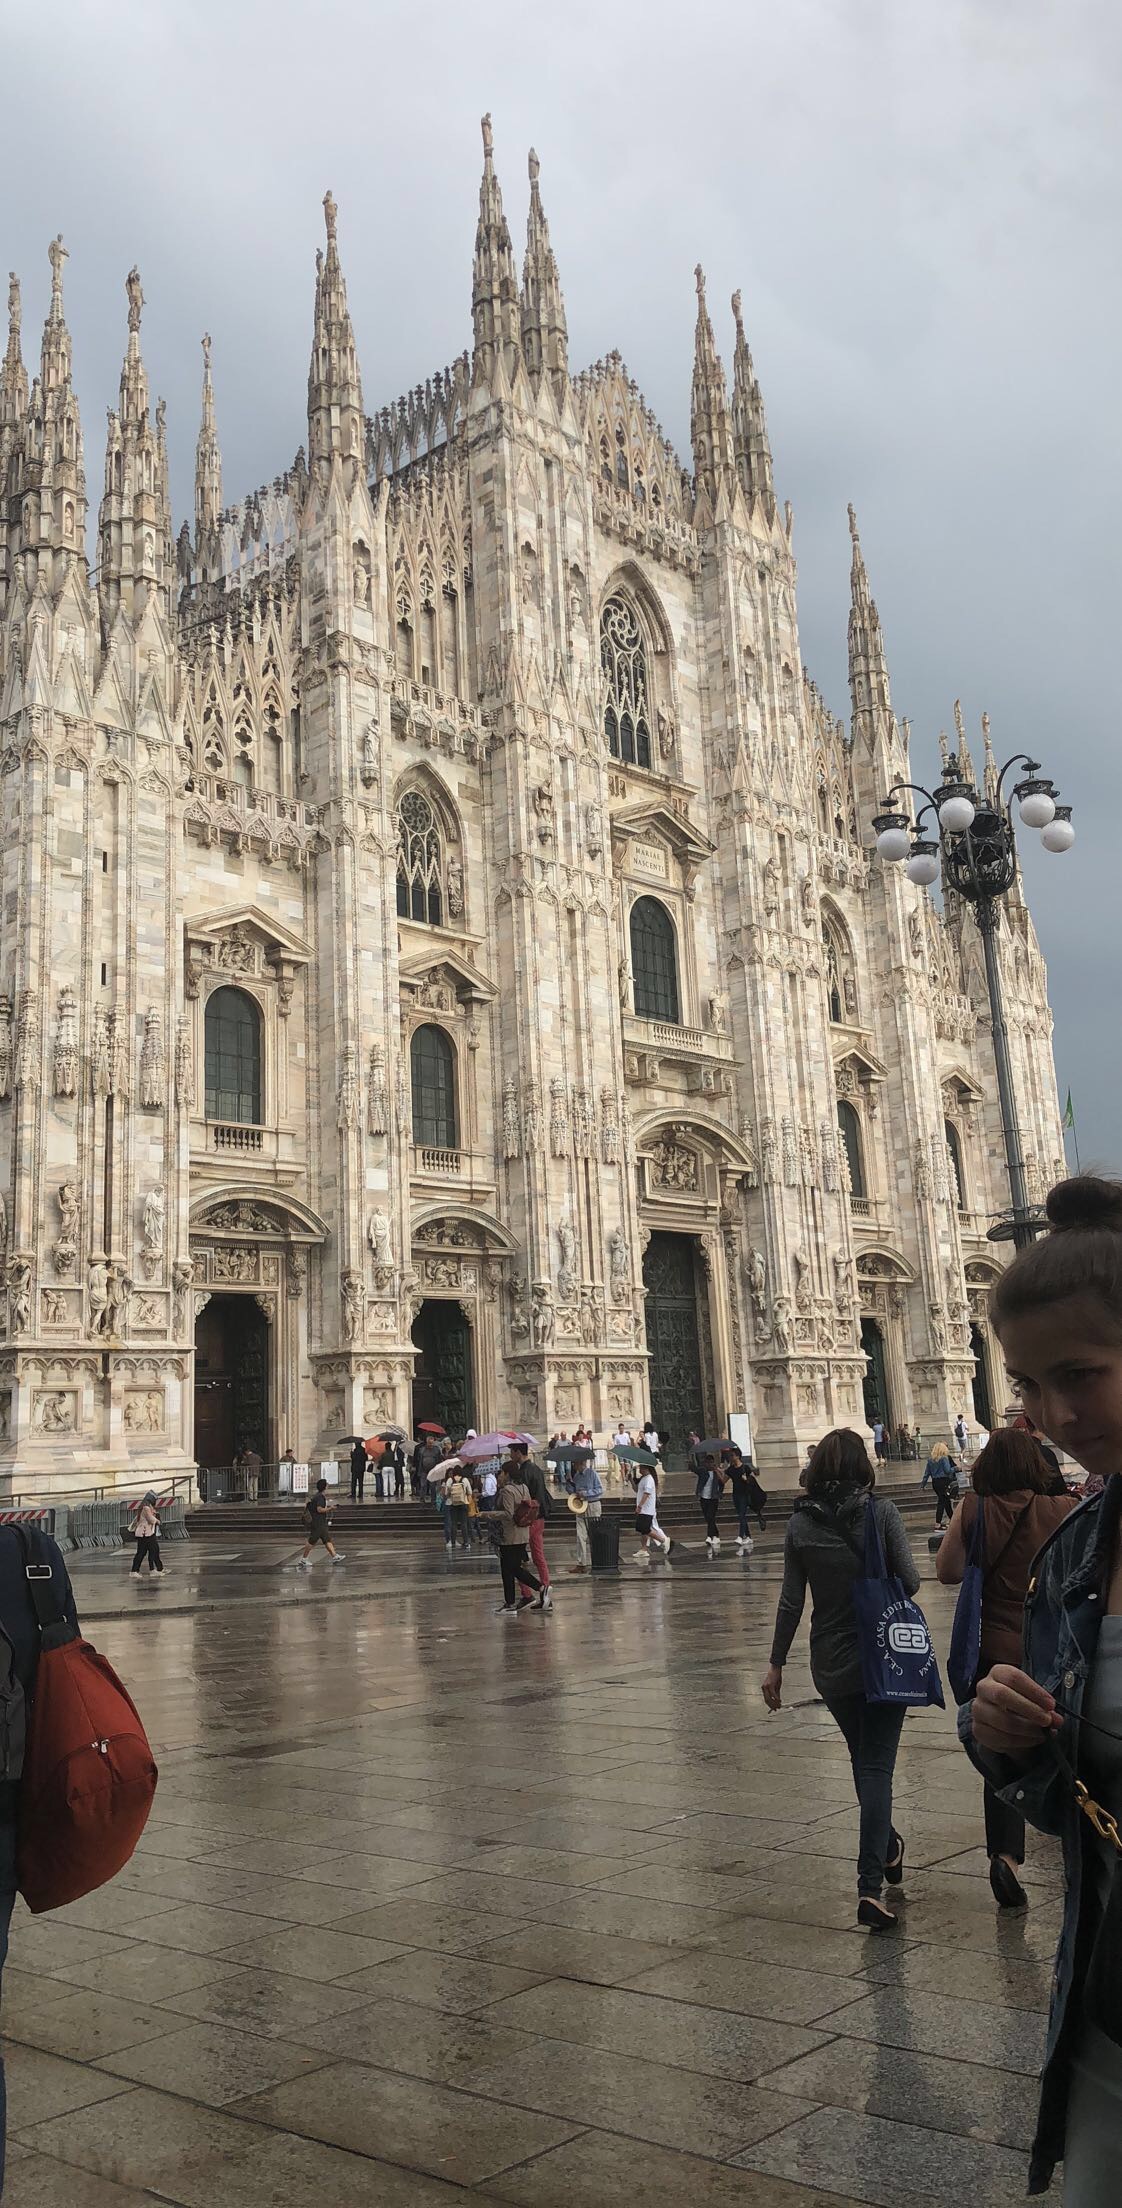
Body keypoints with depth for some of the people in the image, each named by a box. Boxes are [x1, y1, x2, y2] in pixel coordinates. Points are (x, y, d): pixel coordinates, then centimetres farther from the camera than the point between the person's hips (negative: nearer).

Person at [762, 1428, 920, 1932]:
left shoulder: (800, 1523, -5)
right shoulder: (882, 1513, -12)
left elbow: (791, 1601, -4)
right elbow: (910, 1582, -14)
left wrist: (776, 1664, 4)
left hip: (831, 1665, 3)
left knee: (864, 1759, 23)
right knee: (876, 1767, 1)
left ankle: (888, 1849, 43)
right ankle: (870, 1887, -9)